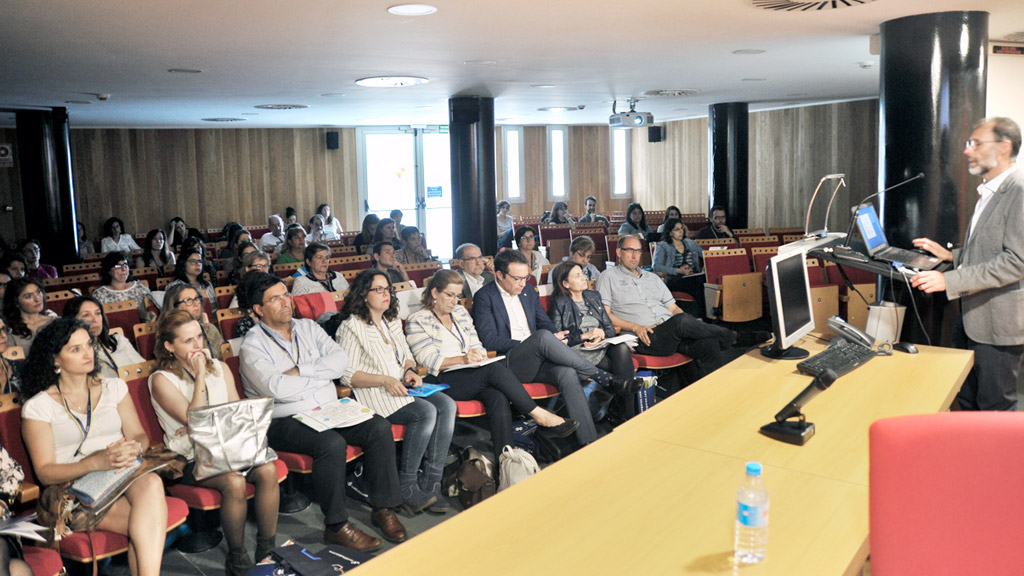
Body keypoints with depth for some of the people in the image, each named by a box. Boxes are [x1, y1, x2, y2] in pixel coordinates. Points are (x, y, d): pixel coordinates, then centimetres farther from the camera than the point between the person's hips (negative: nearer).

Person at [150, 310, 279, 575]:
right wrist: (200, 376, -12)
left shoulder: (220, 368, 13)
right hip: (191, 459, -5)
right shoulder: (161, 380, -4)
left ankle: (268, 550, -13)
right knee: (234, 481, -32)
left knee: (267, 469, -25)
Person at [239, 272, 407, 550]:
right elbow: (276, 388, -19)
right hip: (284, 421, -5)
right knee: (332, 443, -33)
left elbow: (341, 359, -1)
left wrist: (300, 371, -13)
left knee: (380, 427, -16)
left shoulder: (308, 327, 13)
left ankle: (383, 508, -5)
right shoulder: (253, 345, -3)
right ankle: (336, 525, -17)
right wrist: (322, 374, -6)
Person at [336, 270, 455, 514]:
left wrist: (411, 370, 2)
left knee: (447, 404, -19)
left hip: (402, 387, 8)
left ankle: (430, 483, -19)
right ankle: (406, 487, -18)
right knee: (426, 411, -29)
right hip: (373, 394, -7)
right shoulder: (351, 327, -5)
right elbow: (346, 375, -11)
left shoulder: (392, 322, 20)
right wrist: (385, 380, -20)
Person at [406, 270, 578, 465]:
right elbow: (428, 361, -9)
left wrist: (478, 356, -6)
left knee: (498, 398, -30)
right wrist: (462, 359, -22)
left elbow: (477, 345, 18)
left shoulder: (460, 312, 21)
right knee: (495, 368, -30)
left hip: (474, 375, 6)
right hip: (442, 382, -5)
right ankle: (540, 417, -25)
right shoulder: (416, 321, 2)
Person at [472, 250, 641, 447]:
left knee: (568, 373, -30)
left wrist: (555, 337, -4)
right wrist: (528, 343, -16)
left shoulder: (529, 292, 19)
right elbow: (489, 340, -9)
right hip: (508, 363, -5)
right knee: (543, 336, -35)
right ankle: (606, 380, -29)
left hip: (537, 360, 5)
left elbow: (545, 323, 21)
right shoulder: (484, 297, 0)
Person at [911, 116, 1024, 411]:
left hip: (997, 323, -9)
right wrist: (951, 254, 12)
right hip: (971, 319, 10)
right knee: (967, 402, 19)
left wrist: (950, 280, -27)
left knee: (996, 409, 3)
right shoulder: (988, 192, 14)